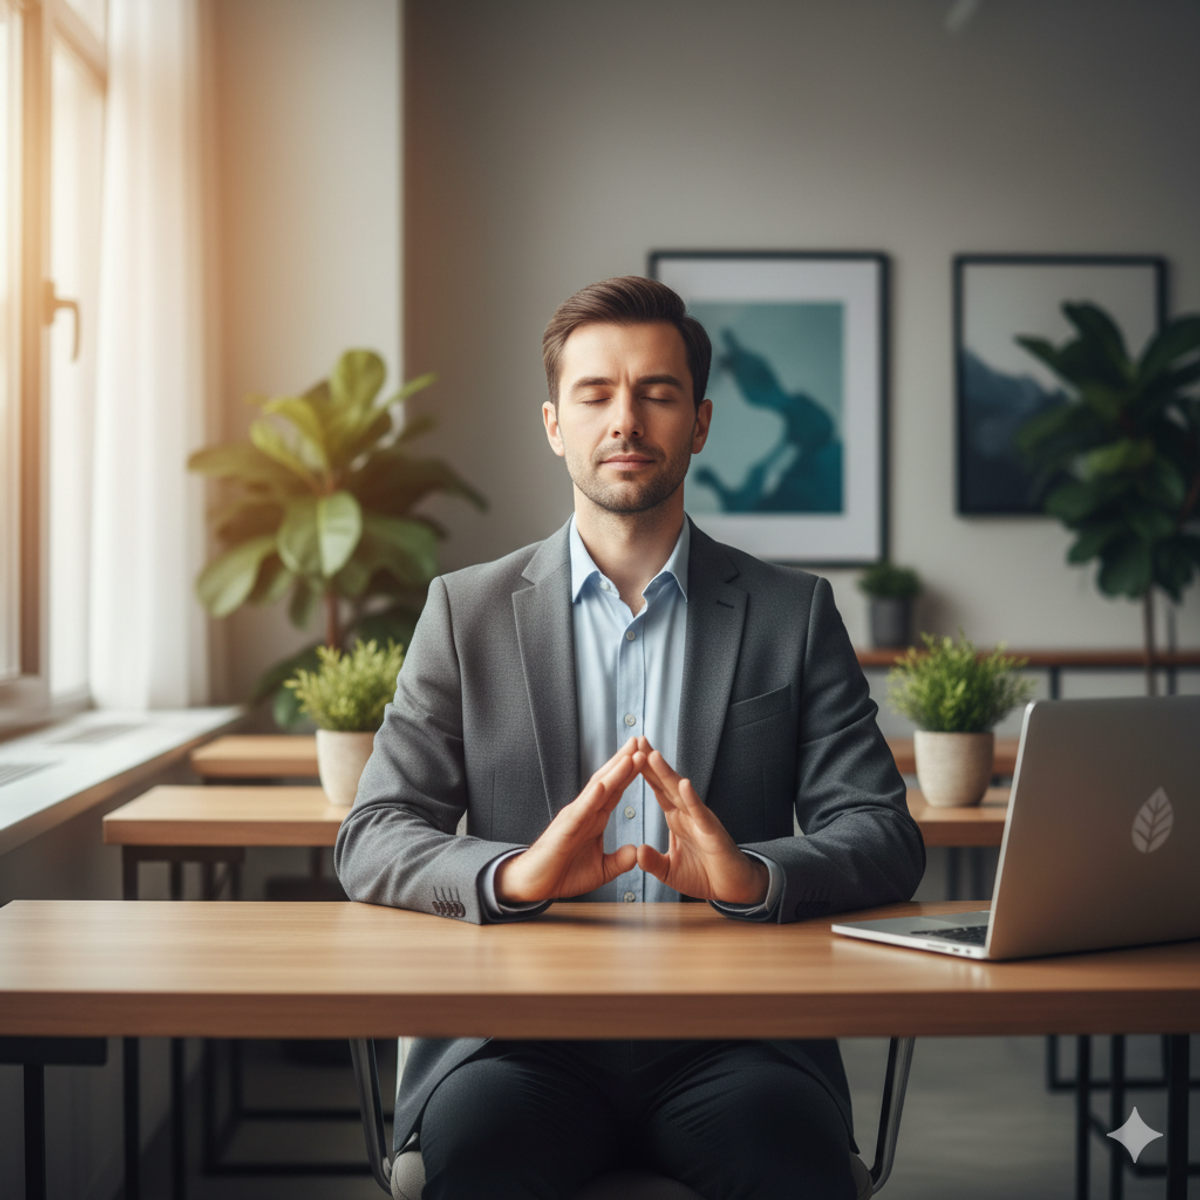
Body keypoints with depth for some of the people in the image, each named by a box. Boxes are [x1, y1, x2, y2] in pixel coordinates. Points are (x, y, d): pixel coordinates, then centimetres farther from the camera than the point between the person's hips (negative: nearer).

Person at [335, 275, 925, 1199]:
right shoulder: (468, 612, 12)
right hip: (526, 1034, 0)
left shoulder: (794, 614, 12)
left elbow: (885, 839, 4)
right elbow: (372, 841, 4)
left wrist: (751, 876, -19)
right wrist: (514, 874, -19)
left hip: (729, 1035, 1)